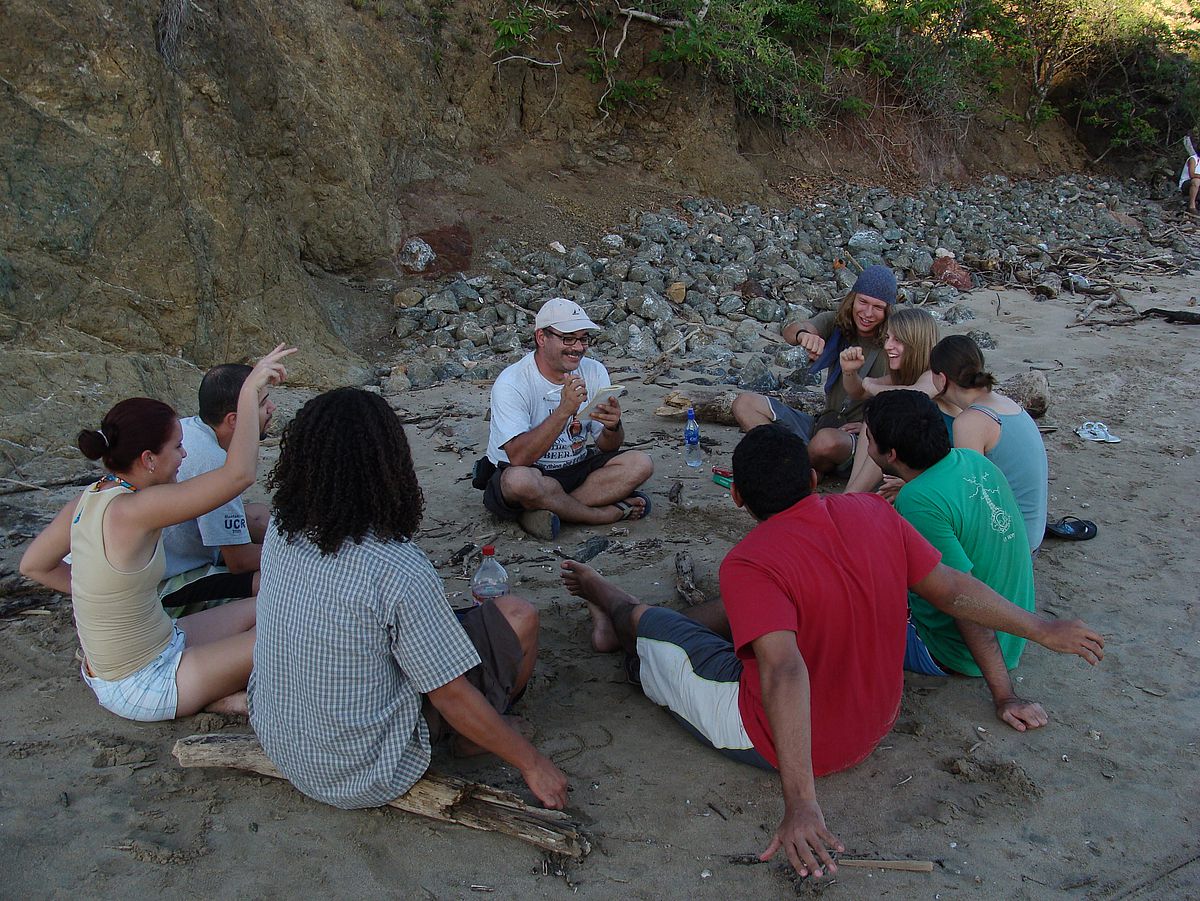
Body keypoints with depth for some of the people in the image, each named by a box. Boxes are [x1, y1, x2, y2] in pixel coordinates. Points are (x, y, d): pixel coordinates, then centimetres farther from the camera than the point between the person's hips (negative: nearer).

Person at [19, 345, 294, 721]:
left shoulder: (89, 499, -3)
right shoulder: (133, 510, -30)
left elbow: (33, 565, 12)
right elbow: (240, 474, -36)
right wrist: (250, 391, -29)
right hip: (142, 688, -9)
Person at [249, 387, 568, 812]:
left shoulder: (281, 530, -12)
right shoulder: (400, 574, -30)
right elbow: (453, 697, -20)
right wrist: (533, 764, -8)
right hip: (367, 778, -6)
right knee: (518, 616, -1)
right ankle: (474, 740, 21)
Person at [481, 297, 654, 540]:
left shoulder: (594, 372, -3)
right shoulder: (512, 383, -19)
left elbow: (607, 448, 1)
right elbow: (519, 458, -30)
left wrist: (612, 426, -24)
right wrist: (564, 410, -37)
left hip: (574, 469, 5)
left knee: (641, 464, -15)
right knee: (520, 480, -39)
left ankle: (549, 511, -19)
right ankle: (612, 513, -18)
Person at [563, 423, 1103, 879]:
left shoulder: (749, 565, -29)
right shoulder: (873, 513, -11)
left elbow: (785, 673, -40)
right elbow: (953, 591, -3)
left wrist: (801, 803, -43)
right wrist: (1043, 630, 11)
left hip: (779, 742, -6)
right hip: (874, 727, 7)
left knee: (646, 624, 10)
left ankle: (615, 609, 45)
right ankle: (615, 629, 42)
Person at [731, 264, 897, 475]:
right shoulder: (835, 323, 0)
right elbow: (790, 331, -19)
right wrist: (803, 335, -43)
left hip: (861, 440, -5)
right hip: (825, 423, 6)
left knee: (827, 440, -41)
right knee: (744, 404, -5)